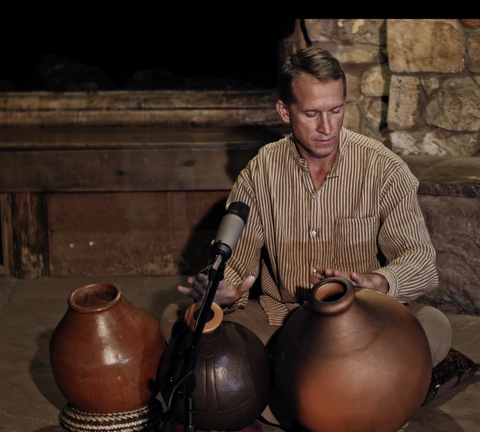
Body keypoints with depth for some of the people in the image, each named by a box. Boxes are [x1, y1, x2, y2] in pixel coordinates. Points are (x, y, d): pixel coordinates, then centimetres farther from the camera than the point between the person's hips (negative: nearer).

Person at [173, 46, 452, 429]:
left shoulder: (383, 167, -7)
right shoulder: (259, 173, -2)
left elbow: (419, 259, -12)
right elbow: (234, 261, -2)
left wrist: (377, 282, -35)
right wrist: (223, 290, -28)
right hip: (278, 317, 2)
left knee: (434, 328, -32)